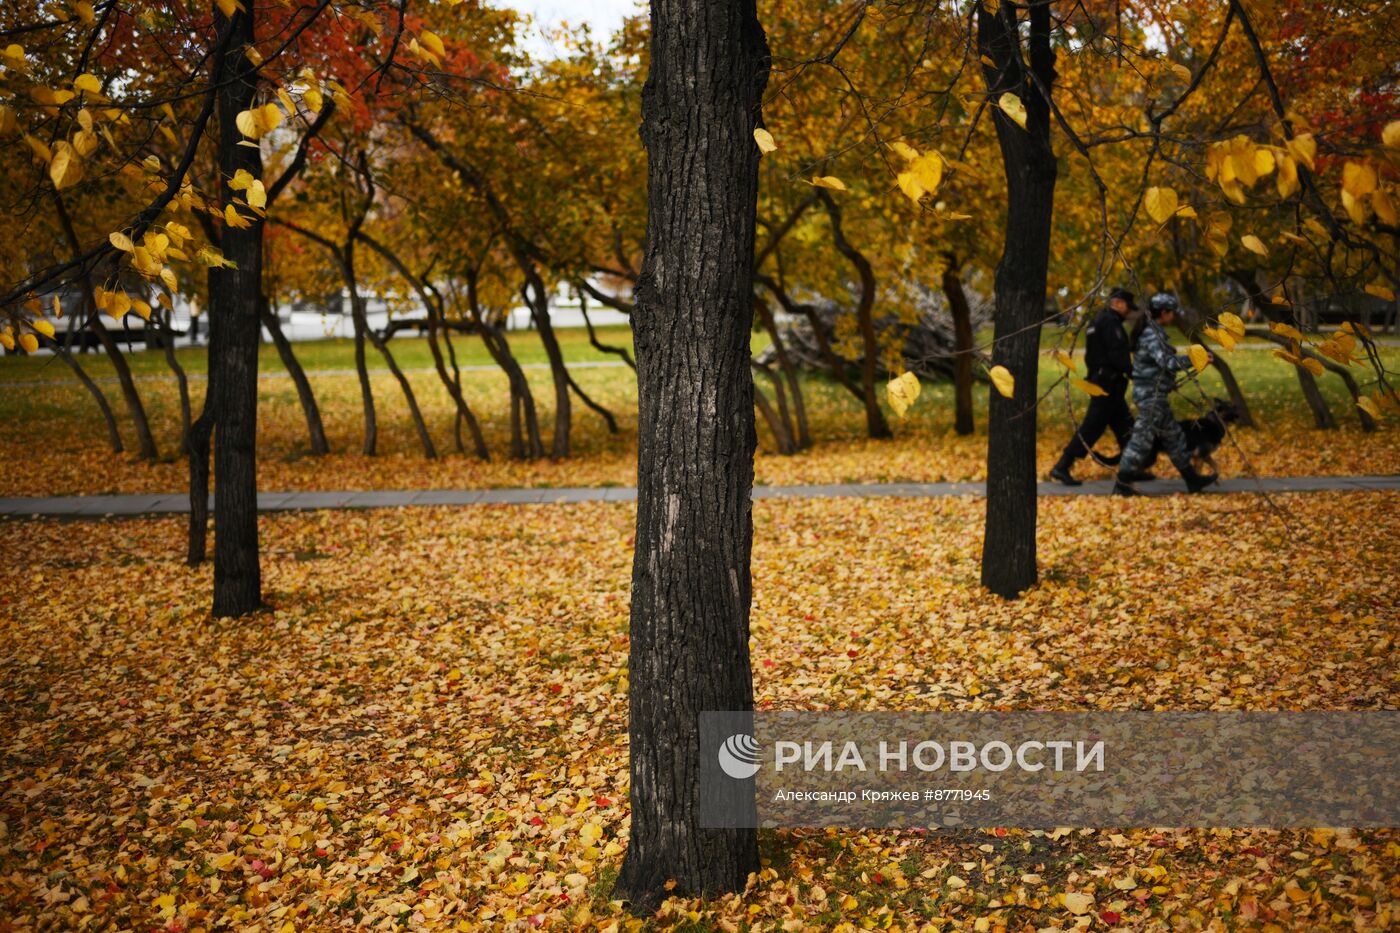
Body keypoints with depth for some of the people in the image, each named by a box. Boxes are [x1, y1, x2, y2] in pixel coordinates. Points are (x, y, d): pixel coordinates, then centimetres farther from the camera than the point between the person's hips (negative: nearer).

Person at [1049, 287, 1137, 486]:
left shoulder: (1100, 321, 19)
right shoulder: (1110, 322, -13)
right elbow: (1117, 355, -22)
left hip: (1099, 380, 11)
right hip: (1108, 382, -11)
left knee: (1124, 426, 13)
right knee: (1092, 427, -9)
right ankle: (1062, 467, -8)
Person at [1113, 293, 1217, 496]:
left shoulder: (1154, 332, 14)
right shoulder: (1153, 334, -17)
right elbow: (1167, 362, -26)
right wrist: (1193, 359, -21)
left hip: (1155, 396, 10)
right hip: (1151, 395, -10)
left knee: (1173, 437, 14)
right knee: (1142, 439, -5)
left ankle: (1192, 479, 22)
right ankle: (1121, 485, -1)